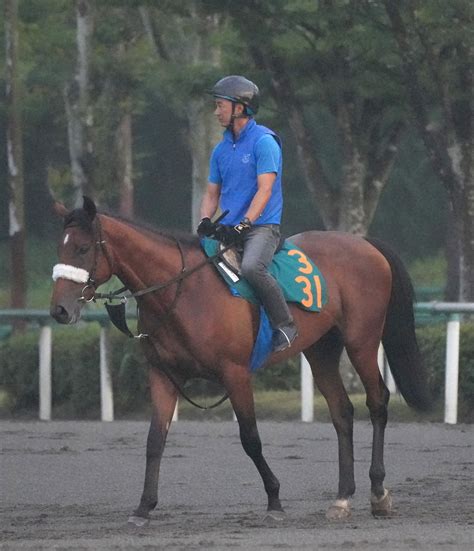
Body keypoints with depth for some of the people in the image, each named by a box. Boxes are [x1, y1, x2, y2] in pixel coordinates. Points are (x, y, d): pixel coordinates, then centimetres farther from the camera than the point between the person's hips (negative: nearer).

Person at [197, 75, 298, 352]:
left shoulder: (264, 141, -8)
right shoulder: (221, 149, 15)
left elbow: (265, 189, -15)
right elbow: (212, 193, 19)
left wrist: (243, 225, -24)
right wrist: (205, 221, -2)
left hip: (262, 226, -8)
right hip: (229, 228, 8)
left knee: (251, 267, -34)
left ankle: (285, 325, -22)